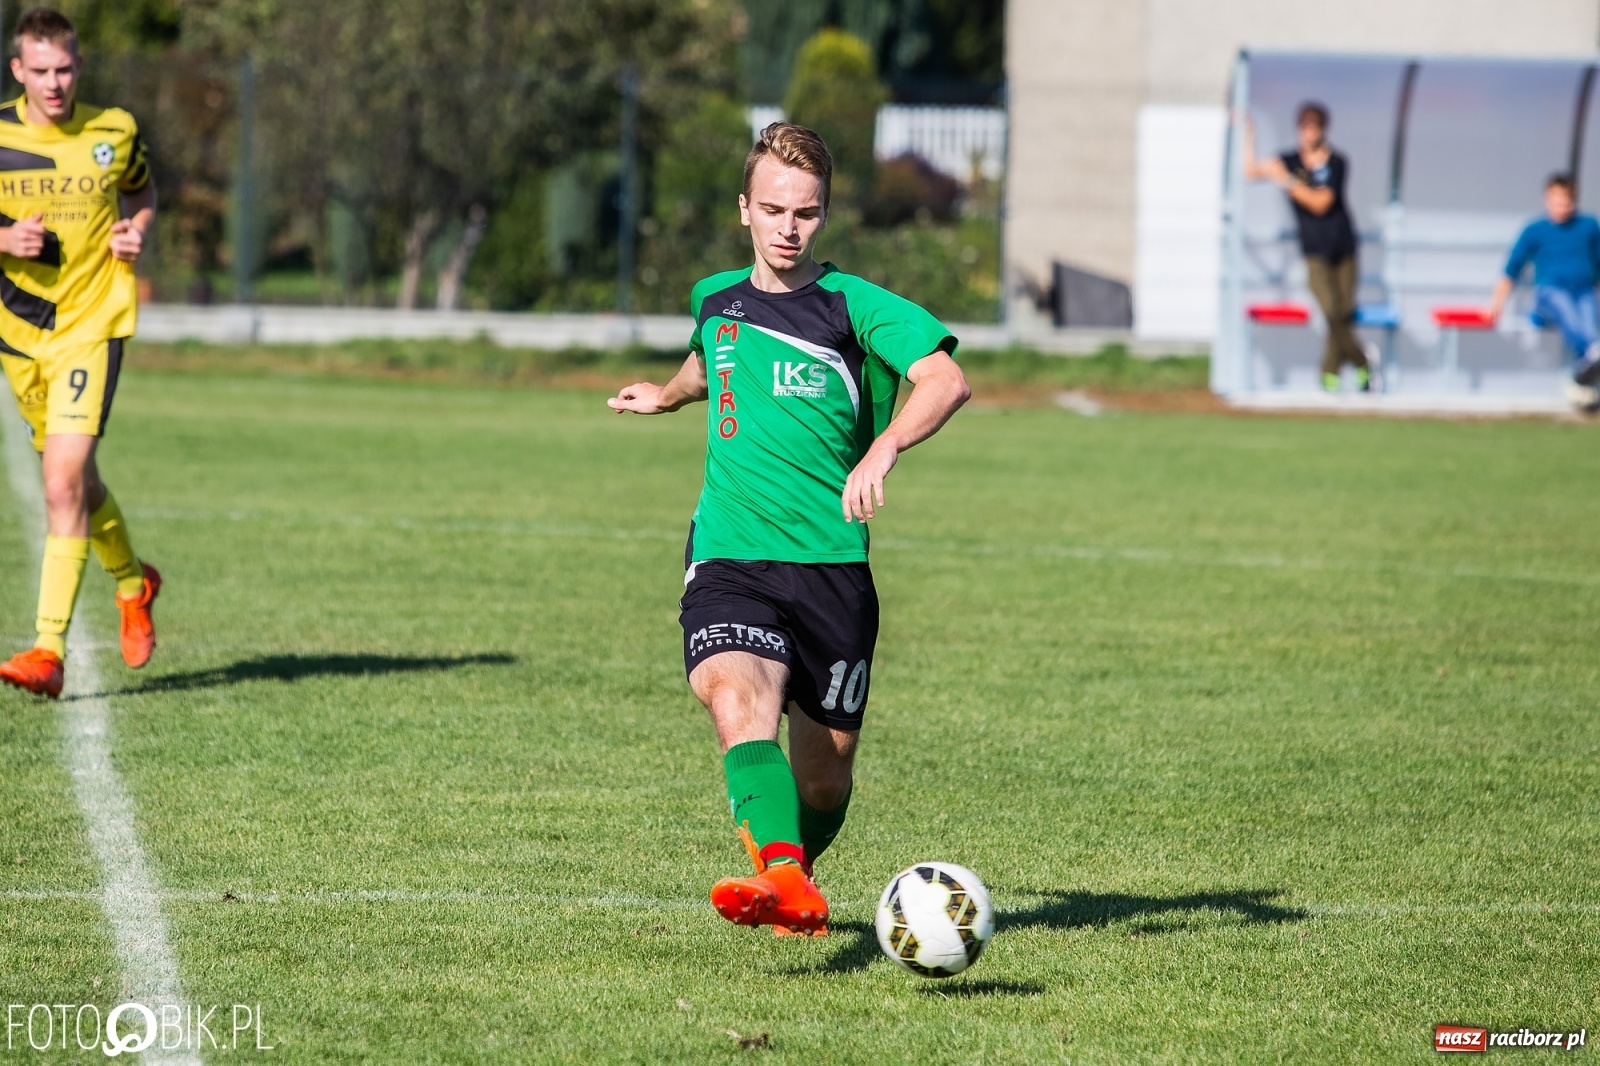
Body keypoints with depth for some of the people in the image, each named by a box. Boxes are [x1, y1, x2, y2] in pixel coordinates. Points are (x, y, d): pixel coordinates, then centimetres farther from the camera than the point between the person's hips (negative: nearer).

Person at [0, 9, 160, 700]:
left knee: (64, 481, -16)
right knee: (73, 478, 16)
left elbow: (143, 194, 18)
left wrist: (137, 233, -3)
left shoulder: (114, 133, -2)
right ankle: (132, 584, 45)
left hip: (92, 325, -3)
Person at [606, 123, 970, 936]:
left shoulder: (854, 306, -3)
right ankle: (784, 881, -47)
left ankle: (796, 866, 41)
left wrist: (882, 449, -34)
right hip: (728, 561, 2)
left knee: (824, 777, 8)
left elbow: (945, 381, -20)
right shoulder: (717, 300, 11)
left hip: (832, 565, -1)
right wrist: (669, 394, 47)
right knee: (738, 702, -29)